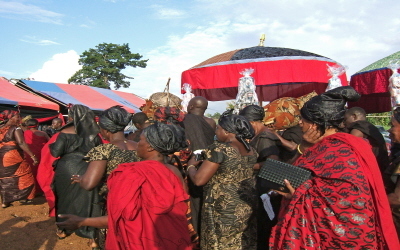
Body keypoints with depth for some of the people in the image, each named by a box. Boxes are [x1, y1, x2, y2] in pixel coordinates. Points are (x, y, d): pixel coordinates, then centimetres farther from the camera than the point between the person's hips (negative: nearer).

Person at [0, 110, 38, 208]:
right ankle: (23, 197, 3)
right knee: (24, 176, 4)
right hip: (13, 157, -7)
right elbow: (21, 143, -20)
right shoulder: (16, 129, -10)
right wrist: (32, 156, -22)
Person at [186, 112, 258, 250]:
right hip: (248, 207, 7)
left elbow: (198, 180, -20)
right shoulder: (251, 150, 5)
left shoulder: (219, 148, -18)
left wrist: (191, 165, 0)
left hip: (225, 211, -7)